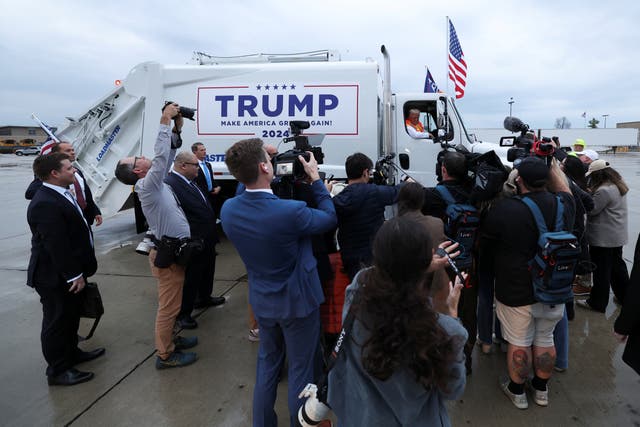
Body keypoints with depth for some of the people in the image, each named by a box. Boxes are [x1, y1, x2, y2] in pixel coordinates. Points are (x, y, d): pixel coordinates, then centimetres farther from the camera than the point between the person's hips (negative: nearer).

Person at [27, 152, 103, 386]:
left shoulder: (60, 194, 7)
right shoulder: (45, 204, -26)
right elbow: (56, 245, -27)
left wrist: (78, 271, 16)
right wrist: (74, 275, -22)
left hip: (67, 273, 10)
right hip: (55, 277, -10)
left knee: (70, 316, 23)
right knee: (57, 321, 5)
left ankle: (71, 353, 41)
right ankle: (58, 371, 20)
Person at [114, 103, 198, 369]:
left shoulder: (154, 182, 10)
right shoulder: (146, 186, -16)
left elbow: (167, 158, 16)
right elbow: (160, 156, -28)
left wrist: (176, 129, 6)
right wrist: (165, 121, -23)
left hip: (172, 250, 10)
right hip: (168, 254, -10)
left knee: (171, 304, 22)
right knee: (168, 306, 1)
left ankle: (169, 339, 37)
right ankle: (165, 355, 13)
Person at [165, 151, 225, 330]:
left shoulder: (190, 182, 7)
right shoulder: (169, 185, -24)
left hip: (207, 241, 10)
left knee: (207, 272, 27)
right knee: (190, 279, 6)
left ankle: (204, 298, 49)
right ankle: (182, 314, 24)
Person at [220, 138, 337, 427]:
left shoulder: (228, 209, -13)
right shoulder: (290, 211, -30)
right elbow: (329, 218, -11)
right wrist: (315, 179, -4)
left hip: (261, 300, 6)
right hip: (298, 300, -5)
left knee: (267, 364, 25)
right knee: (302, 370, 14)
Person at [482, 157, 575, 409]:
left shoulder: (503, 210, -24)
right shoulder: (563, 205, -11)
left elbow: (486, 240, -6)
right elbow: (562, 187, 15)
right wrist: (552, 161, 20)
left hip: (515, 293, -4)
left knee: (519, 343, 12)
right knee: (545, 339, 21)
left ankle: (517, 391, 31)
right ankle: (541, 390, 39)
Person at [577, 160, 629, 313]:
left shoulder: (604, 190, -24)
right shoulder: (618, 185, 8)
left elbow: (592, 210, -19)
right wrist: (591, 194, 2)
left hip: (603, 238, -9)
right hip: (617, 236, 9)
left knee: (601, 270, 1)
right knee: (617, 265, 22)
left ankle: (597, 303, 12)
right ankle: (624, 295, 35)